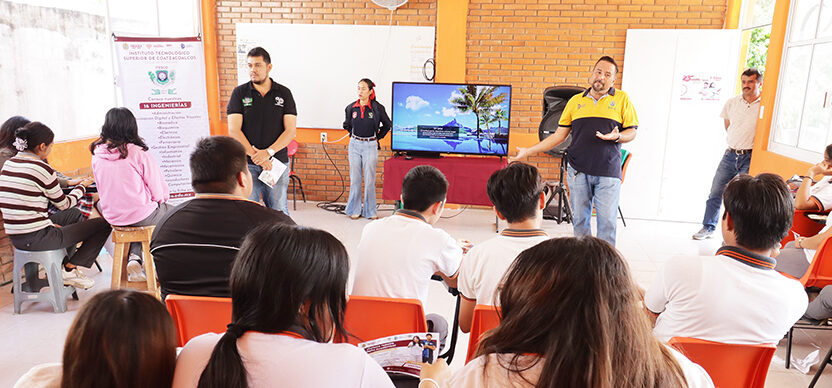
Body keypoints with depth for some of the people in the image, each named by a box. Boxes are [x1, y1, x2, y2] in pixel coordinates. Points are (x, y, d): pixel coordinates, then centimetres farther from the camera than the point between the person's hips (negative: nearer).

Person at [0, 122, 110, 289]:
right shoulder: (41, 168, -17)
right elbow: (64, 204, -4)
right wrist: (83, 186, 14)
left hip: (15, 238, 9)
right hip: (37, 239, -9)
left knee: (74, 214, 33)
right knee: (104, 224, -4)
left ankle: (66, 264, 29)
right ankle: (69, 269, 7)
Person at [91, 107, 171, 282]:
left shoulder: (97, 154, -2)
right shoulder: (138, 152, -18)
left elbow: (102, 190, 10)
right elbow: (160, 192, -12)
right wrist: (159, 200, 10)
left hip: (112, 216, 5)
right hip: (141, 215, -5)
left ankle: (134, 258, 17)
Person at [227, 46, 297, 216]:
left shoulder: (284, 93, 6)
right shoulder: (239, 93, 5)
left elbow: (290, 130, -1)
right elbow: (234, 130, -3)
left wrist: (268, 152, -15)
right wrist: (255, 155, -15)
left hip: (277, 163, 0)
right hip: (247, 164, 0)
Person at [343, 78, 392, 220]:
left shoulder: (377, 108, -6)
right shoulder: (351, 108, 2)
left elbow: (387, 125, 8)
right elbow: (346, 125, 21)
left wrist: (377, 137, 8)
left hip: (370, 146, -2)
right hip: (354, 145, 2)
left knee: (369, 179, 2)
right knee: (355, 179, 7)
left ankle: (370, 210, 13)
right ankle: (354, 209, 17)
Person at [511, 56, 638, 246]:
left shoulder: (622, 99, 6)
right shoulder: (576, 100, 12)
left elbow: (632, 132, 7)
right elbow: (559, 135, 13)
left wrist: (617, 137, -17)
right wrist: (528, 151, 8)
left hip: (608, 173, -2)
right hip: (578, 171, 2)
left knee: (607, 221, -2)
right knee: (580, 219, 7)